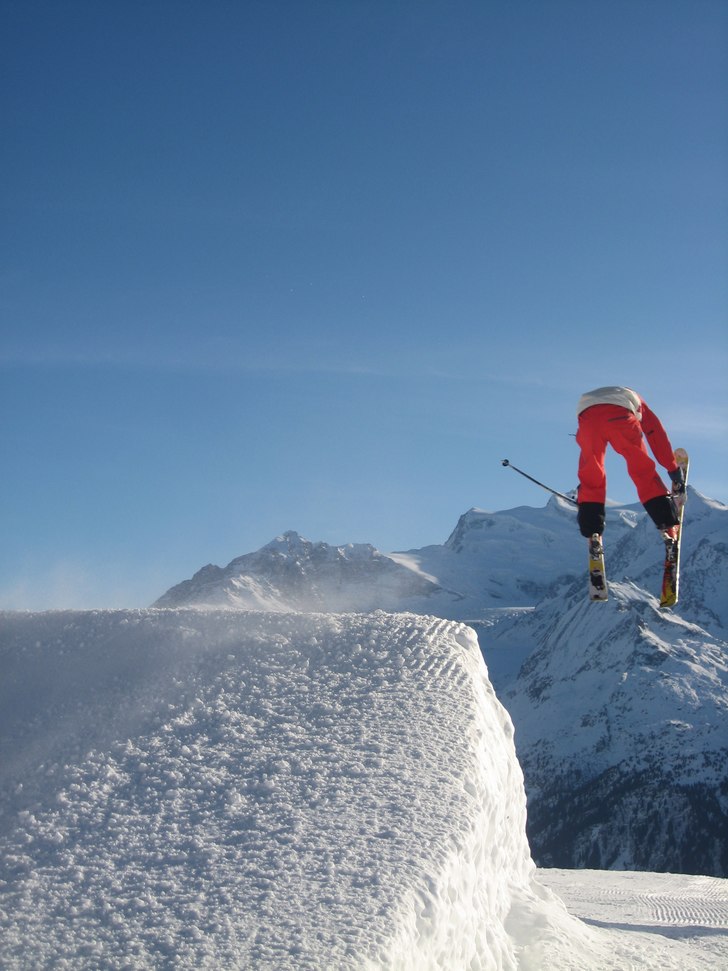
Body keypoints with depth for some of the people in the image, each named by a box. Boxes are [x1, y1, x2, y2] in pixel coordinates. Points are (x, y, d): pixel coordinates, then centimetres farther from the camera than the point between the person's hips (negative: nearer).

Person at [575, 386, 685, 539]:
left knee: (591, 480, 13)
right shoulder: (638, 402, 44)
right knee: (644, 472, 9)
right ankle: (669, 527, 0)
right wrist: (674, 470, 30)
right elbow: (657, 436, 31)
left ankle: (593, 536, 2)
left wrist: (581, 497, 48)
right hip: (621, 415, -2)